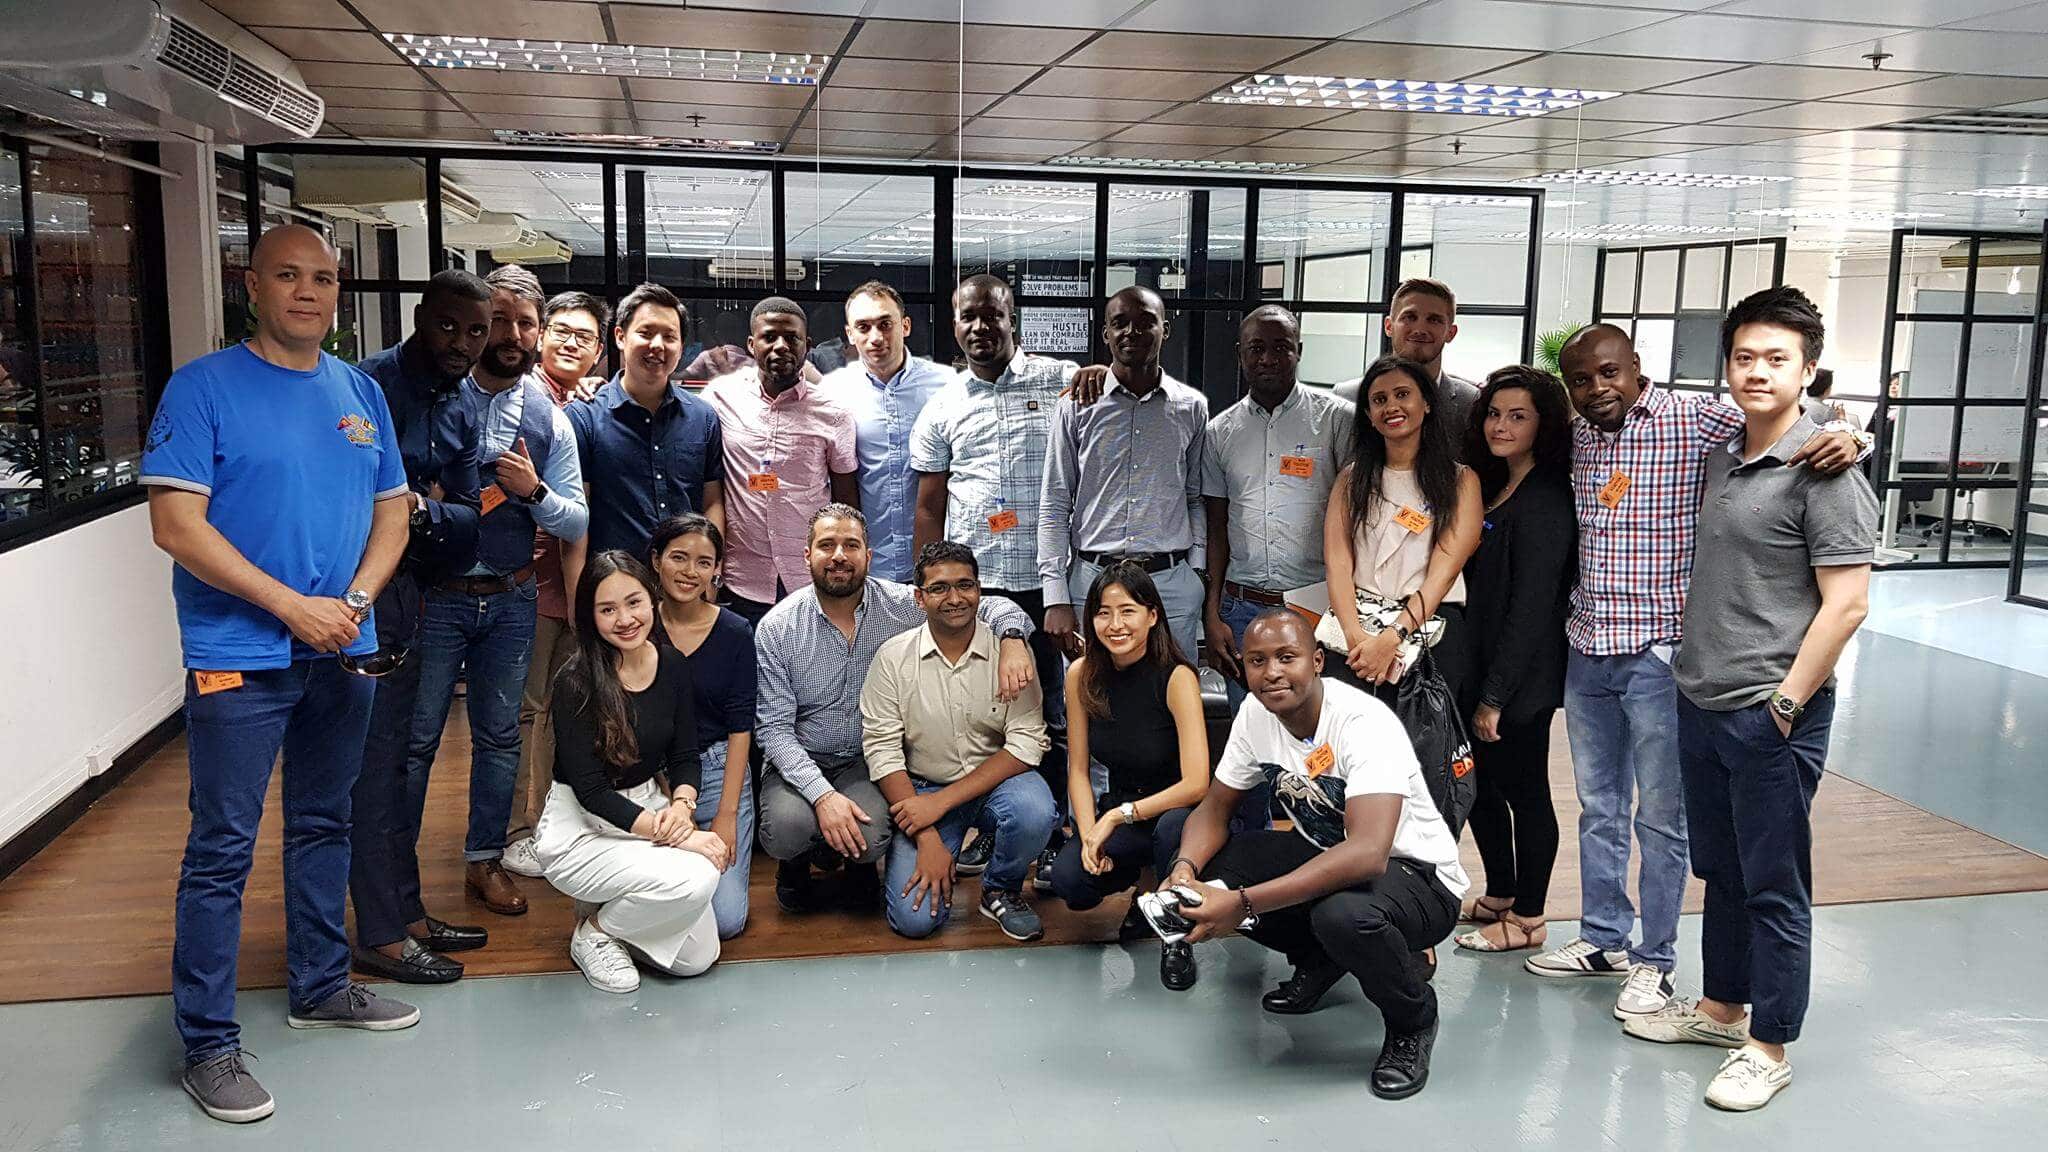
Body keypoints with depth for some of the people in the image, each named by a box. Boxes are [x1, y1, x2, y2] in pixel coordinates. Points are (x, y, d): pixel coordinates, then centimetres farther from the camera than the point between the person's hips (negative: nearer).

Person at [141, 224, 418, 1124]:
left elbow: (392, 511, 11)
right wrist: (294, 607, -17)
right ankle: (207, 1043, 10)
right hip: (239, 657, -5)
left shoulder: (360, 393, 9)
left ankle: (320, 985, 33)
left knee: (325, 825, 17)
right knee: (222, 849, 0)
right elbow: (176, 523, -14)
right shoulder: (204, 388, -7)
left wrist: (357, 598, -7)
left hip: (342, 649, 6)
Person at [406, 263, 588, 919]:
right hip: (437, 594, -3)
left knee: (499, 736, 12)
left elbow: (577, 523, 3)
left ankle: (485, 861, 27)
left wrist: (533, 491, -15)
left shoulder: (549, 419, 3)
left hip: (511, 600, 3)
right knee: (415, 737, 1)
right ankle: (396, 878, 13)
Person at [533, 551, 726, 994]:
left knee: (697, 958, -2)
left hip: (649, 811, 6)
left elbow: (685, 756, 5)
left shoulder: (673, 666, -2)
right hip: (580, 829, -6)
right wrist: (673, 834, -25)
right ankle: (595, 932, -3)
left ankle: (608, 907, 23)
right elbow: (590, 790, -20)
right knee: (695, 878, -30)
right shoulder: (577, 682, -19)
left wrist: (681, 804, -17)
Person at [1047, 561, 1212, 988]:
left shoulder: (1176, 678, -21)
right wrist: (1089, 834, -16)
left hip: (1176, 809, -4)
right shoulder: (1081, 675, -7)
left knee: (1173, 827, -39)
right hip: (1117, 811, 4)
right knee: (1068, 879, -24)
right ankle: (1142, 884, 11)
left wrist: (1120, 815, -25)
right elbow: (1078, 769, -1)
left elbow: (1196, 784, -25)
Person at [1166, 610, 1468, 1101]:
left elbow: (1368, 855, -41)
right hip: (1327, 853, 7)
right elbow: (1215, 807, 1)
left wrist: (1243, 903, -45)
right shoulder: (1256, 713, -8)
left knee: (1343, 914, -39)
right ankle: (1321, 961, 12)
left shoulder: (1365, 724, -30)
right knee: (1209, 868, -12)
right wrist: (1186, 868, -23)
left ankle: (1413, 1020, -6)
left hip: (1417, 876, -7)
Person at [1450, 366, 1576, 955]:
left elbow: (1531, 607, -20)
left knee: (1525, 791, 4)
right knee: (1482, 786, 17)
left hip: (1522, 678, -9)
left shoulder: (1545, 503, -17)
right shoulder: (1492, 488, 11)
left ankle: (1527, 919, 17)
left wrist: (1496, 695, -19)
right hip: (1480, 666, 9)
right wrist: (1478, 683, 11)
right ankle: (1499, 897, 33)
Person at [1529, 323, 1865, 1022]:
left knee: (1660, 817, 6)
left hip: (1659, 654, -5)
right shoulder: (1574, 436, 5)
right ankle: (1602, 940, 32)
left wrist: (1843, 436, -29)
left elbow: (1785, 432, -10)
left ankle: (1654, 961, 19)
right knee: (1599, 809, 17)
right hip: (1586, 649, 5)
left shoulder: (1694, 421, -11)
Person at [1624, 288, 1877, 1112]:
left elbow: (1846, 604, -15)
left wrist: (1785, 703, -15)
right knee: (1720, 872, 19)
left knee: (1774, 885, 3)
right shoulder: (1720, 458, 10)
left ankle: (1768, 1046, 15)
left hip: (1771, 714, -7)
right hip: (1700, 704, 7)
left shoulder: (1823, 472, -12)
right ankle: (1720, 1006, 34)